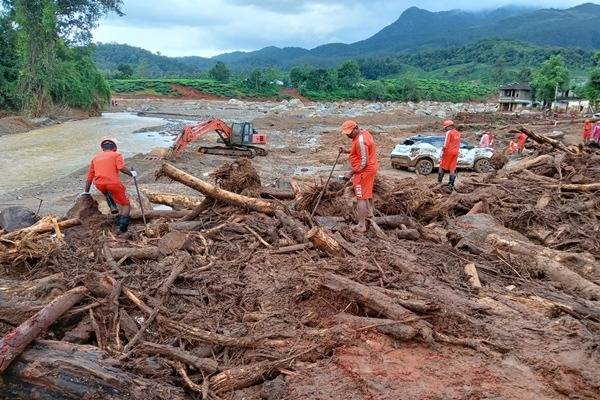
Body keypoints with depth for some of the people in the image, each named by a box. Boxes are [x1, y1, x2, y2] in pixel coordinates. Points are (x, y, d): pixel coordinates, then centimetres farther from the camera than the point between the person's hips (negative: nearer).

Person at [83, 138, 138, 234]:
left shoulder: (95, 157, 25)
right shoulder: (117, 154, 12)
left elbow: (90, 176, 27)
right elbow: (122, 168, -8)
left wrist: (86, 192, 35)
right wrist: (131, 173, 9)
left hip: (99, 184, 4)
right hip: (113, 183, -4)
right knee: (126, 204, 13)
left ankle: (112, 206, 21)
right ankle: (122, 227, 0)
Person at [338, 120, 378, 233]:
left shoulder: (360, 140, -26)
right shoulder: (364, 132, 5)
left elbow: (363, 162, -25)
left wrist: (351, 173, -20)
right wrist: (347, 151, 5)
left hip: (364, 171, -10)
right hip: (370, 168, 10)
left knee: (361, 197, -7)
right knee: (368, 192, 27)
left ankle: (361, 226, -5)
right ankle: (369, 212, 46)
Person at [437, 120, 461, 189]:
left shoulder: (449, 132, -11)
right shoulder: (458, 133, 13)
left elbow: (446, 144, -16)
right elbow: (459, 145, 17)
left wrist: (443, 149, -6)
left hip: (448, 152, -6)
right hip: (455, 152, 6)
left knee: (442, 167, 6)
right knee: (452, 168, 6)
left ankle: (439, 181, 8)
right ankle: (451, 184, 5)